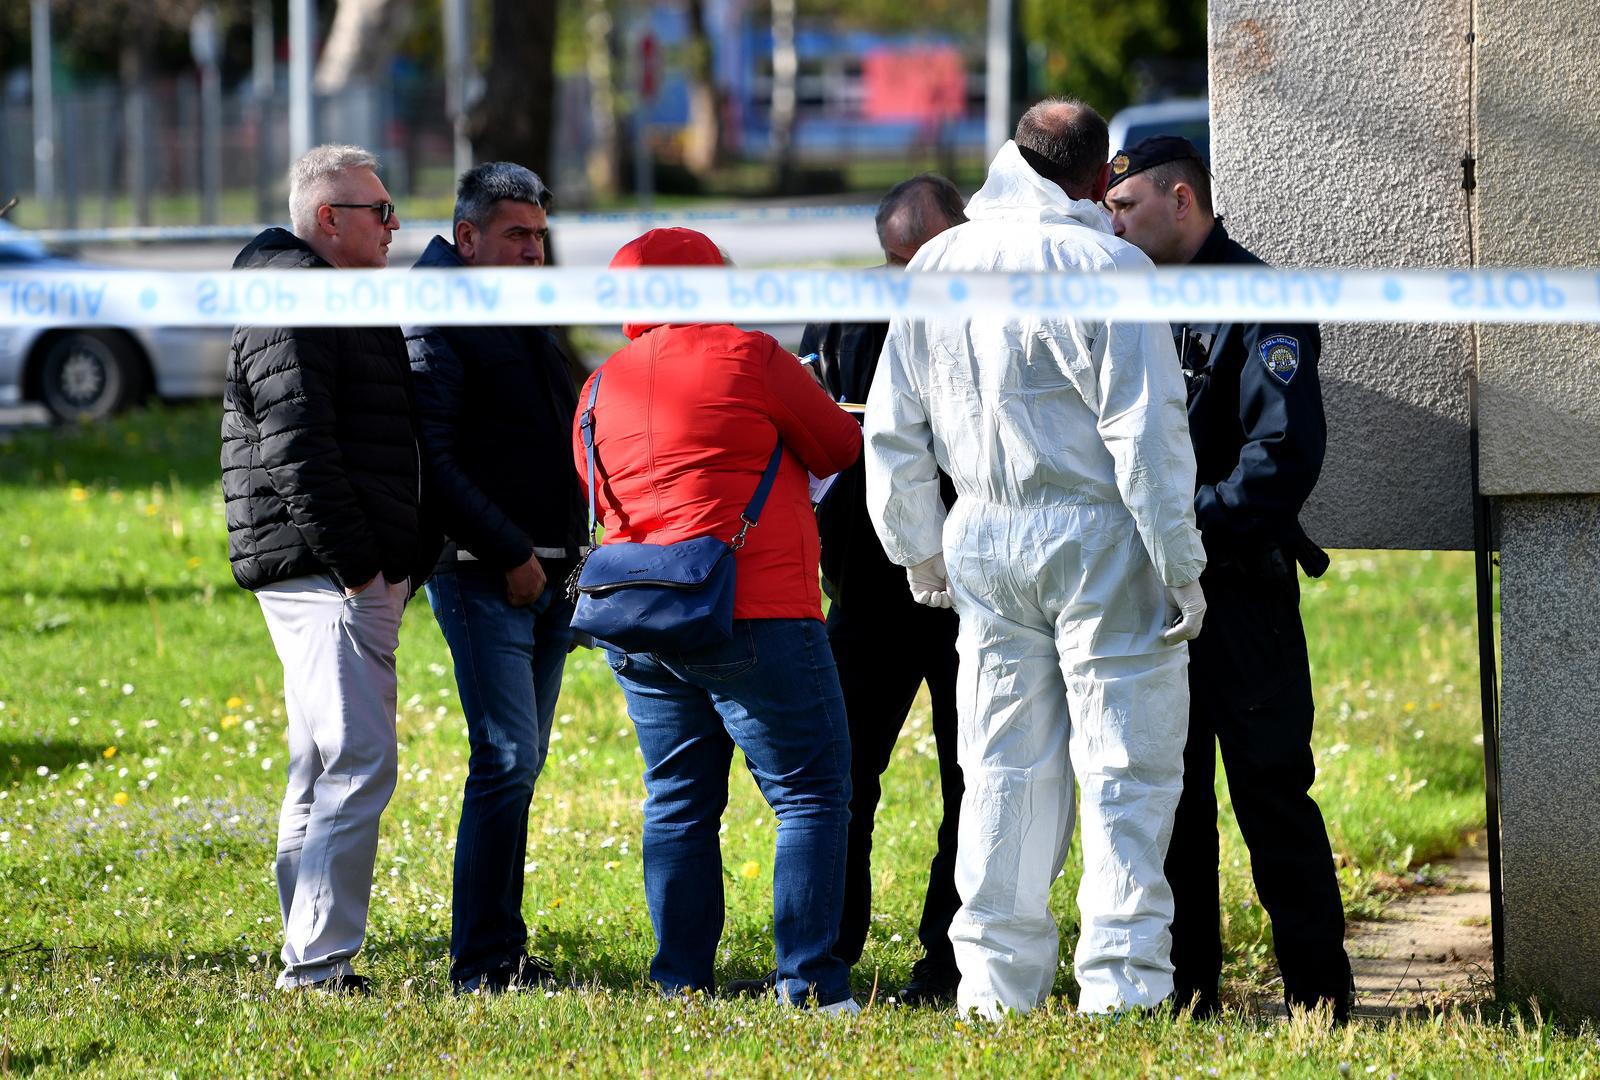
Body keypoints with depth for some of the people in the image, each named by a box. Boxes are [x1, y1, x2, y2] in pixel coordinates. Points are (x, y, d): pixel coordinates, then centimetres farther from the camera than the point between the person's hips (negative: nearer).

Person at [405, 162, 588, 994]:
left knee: (520, 763, 9)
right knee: (507, 758, -13)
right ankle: (482, 963, -10)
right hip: (484, 577, -9)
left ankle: (503, 954, 14)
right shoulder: (435, 324, -9)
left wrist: (569, 556, 17)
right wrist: (508, 553, -19)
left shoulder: (527, 324, 19)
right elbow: (432, 461, -18)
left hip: (547, 575, 9)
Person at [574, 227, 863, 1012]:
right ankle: (807, 984, -9)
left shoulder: (601, 387, 12)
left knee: (678, 807, 13)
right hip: (754, 618, -6)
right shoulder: (745, 358, -5)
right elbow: (842, 448, 5)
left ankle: (681, 985, 10)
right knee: (811, 796, -1)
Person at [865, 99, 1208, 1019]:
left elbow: (892, 430, 13)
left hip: (983, 536, 6)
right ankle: (1122, 985, -4)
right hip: (1096, 533, -6)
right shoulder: (1102, 267, -12)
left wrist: (921, 550, 23)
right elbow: (1146, 430, -15)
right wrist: (1180, 563, -10)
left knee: (1004, 767, 11)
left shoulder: (936, 266, 7)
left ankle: (997, 984, 11)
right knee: (1127, 766, -1)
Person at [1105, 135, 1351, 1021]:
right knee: (1171, 796, 9)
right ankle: (1185, 990, 15)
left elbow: (1285, 451, -18)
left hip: (1240, 591, -8)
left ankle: (1320, 1000, -2)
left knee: (1271, 795, -6)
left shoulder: (1257, 303, -9)